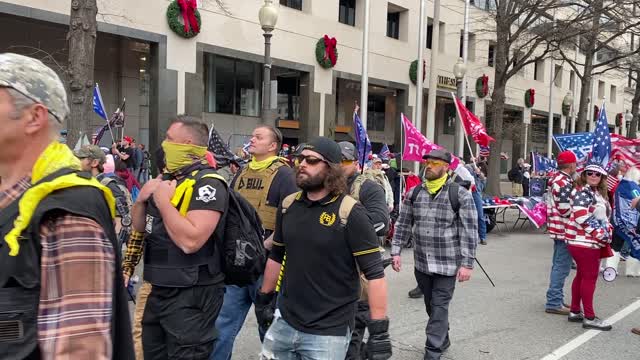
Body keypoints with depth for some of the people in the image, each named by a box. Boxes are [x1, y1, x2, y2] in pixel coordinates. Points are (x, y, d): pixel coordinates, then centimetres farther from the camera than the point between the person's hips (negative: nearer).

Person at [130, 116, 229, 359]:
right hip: (158, 289, 9)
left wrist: (163, 200, -20)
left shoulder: (207, 183, -17)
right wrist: (142, 199, -3)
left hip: (190, 295, -9)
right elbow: (139, 228, 16)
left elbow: (190, 241, -30)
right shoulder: (168, 178, 11)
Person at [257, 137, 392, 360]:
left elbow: (375, 273, -15)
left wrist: (379, 330, -17)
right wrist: (264, 299, 19)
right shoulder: (288, 205, 3)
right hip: (284, 322, 5)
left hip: (329, 332, -5)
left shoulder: (349, 213, -15)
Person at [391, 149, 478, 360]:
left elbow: (469, 231, -10)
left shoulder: (460, 194, -9)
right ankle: (443, 339, 39)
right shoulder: (414, 193, 4)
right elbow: (403, 224, 10)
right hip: (421, 262, 5)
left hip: (448, 264, -4)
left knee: (439, 307, -1)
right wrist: (396, 251, 3)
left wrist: (467, 263, -14)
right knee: (430, 305, 17)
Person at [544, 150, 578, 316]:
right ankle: (553, 303, -2)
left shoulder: (556, 179, 13)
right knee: (562, 266, -6)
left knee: (558, 265, 18)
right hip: (564, 229, -11)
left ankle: (556, 299, 27)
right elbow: (565, 209, -25)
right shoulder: (565, 183, -20)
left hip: (557, 228, 11)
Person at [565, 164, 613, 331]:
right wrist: (600, 234, -19)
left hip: (594, 242, 9)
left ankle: (575, 311, 23)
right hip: (583, 242, -9)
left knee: (581, 276, 14)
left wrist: (607, 233, 8)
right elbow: (581, 218, -22)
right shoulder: (582, 192, -12)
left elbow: (604, 217, 24)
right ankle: (589, 317, 1)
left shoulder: (599, 193, 17)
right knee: (589, 277, -6)